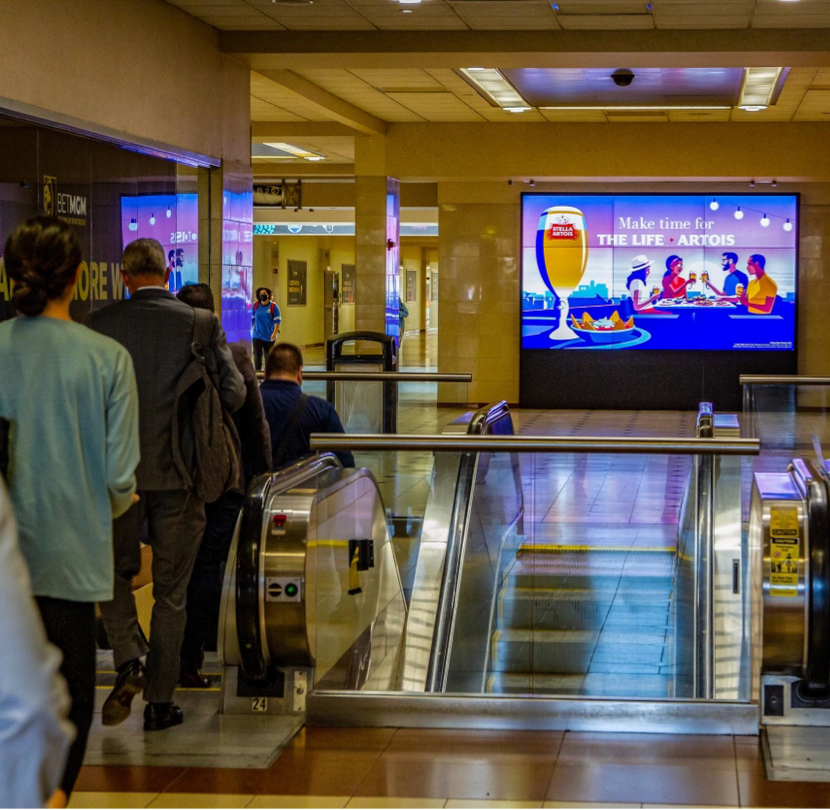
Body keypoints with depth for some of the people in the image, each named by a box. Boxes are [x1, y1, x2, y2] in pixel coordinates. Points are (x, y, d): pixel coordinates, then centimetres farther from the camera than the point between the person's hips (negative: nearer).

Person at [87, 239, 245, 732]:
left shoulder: (100, 324, -5)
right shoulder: (201, 324, -6)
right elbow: (234, 394, -8)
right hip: (178, 473, 0)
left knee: (115, 571, 19)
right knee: (171, 589, 10)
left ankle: (129, 659, -5)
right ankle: (160, 701, 14)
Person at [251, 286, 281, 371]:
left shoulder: (273, 306, -6)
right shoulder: (255, 305, 1)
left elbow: (277, 321, -6)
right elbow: (252, 319, 10)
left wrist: (275, 333, -14)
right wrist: (250, 329, 8)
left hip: (269, 336, -1)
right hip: (257, 335, 1)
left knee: (268, 355, 9)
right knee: (257, 354, -8)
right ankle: (258, 371, -6)